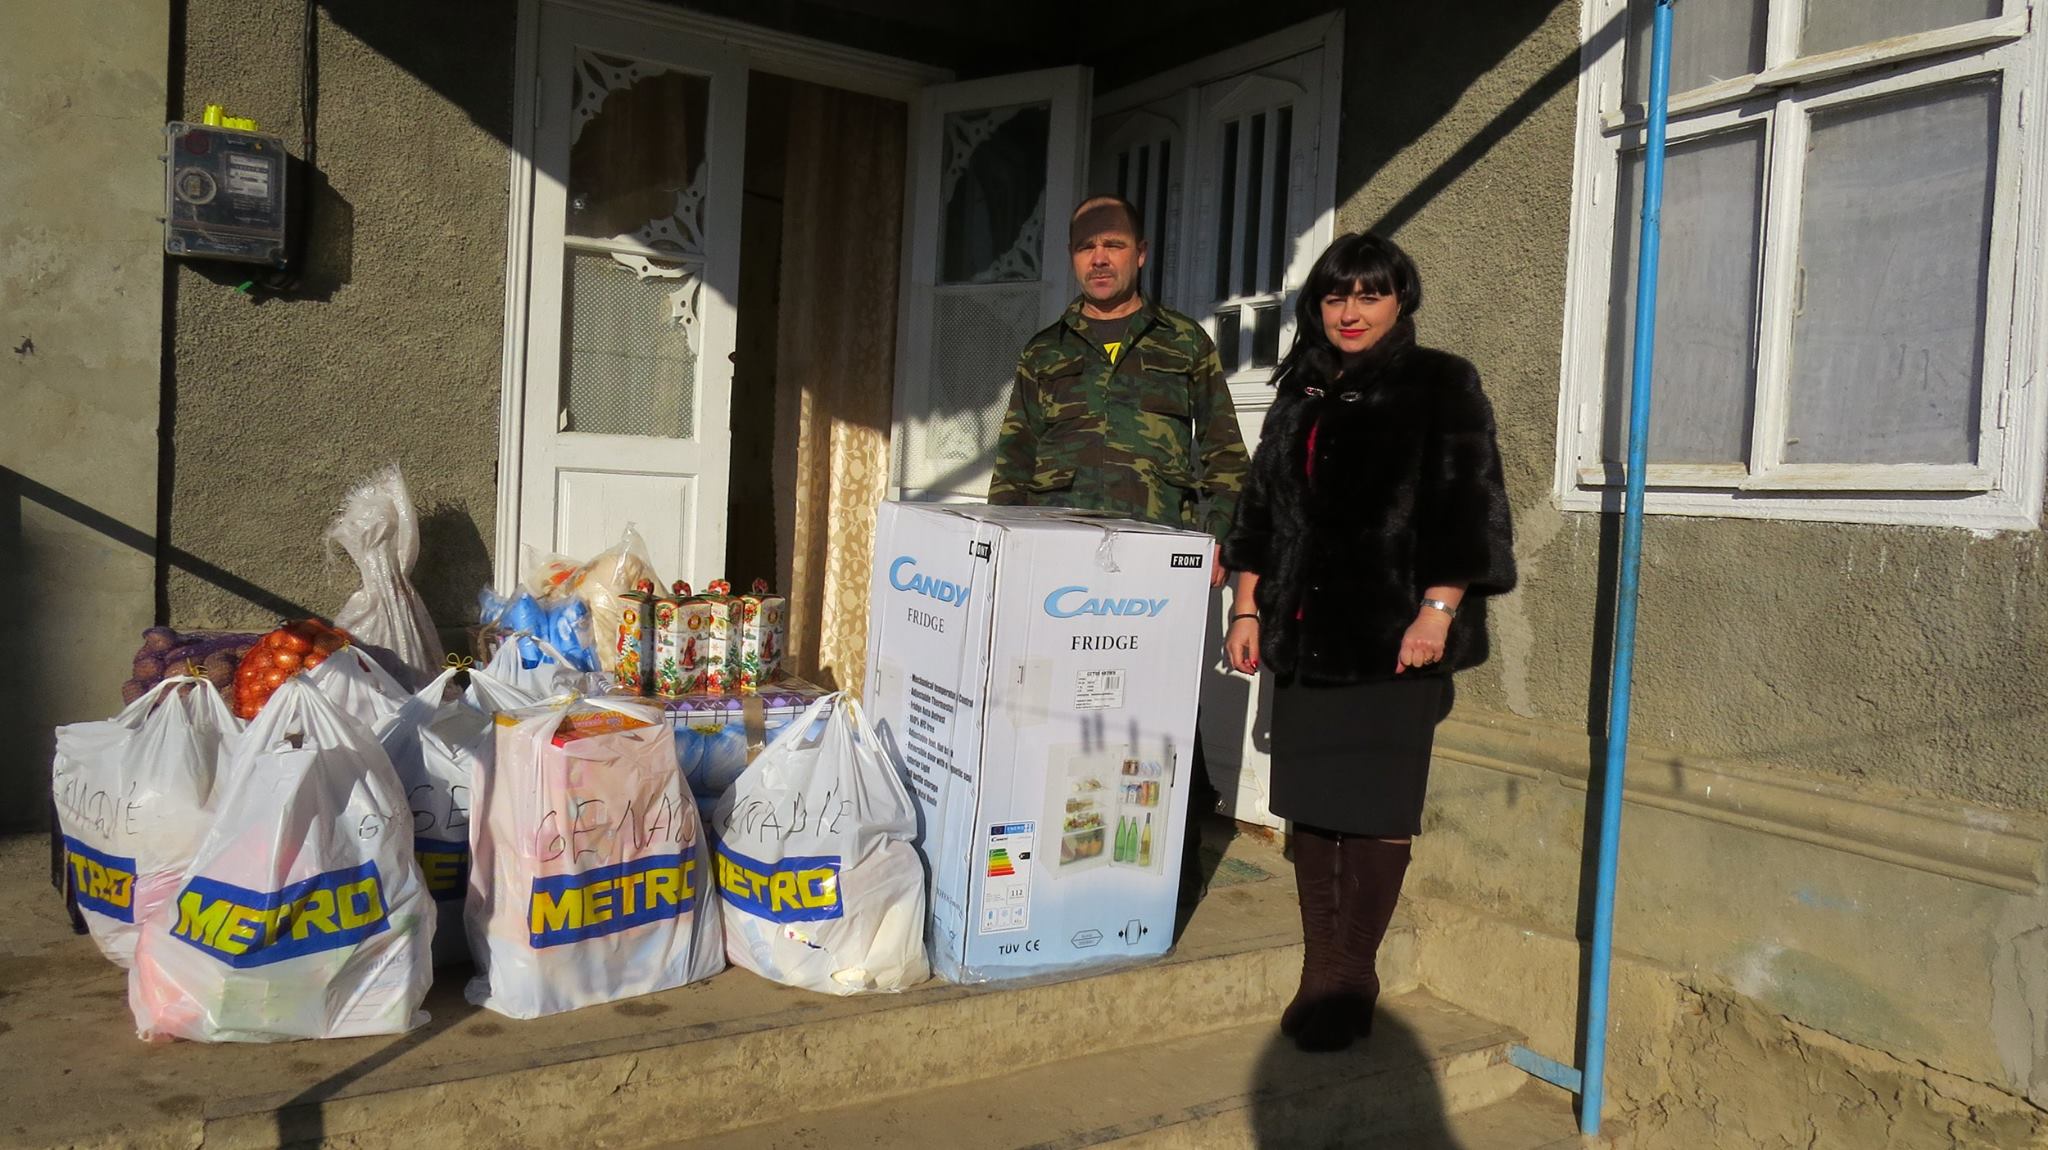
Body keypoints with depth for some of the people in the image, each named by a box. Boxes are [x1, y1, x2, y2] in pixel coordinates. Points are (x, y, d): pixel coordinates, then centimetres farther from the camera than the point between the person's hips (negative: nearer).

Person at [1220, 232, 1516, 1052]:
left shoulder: (1442, 386, 1)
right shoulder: (1301, 394, 16)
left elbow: (1469, 508, -7)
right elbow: (1263, 505, 18)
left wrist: (1438, 610, -14)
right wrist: (1248, 609, 13)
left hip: (1393, 636, -5)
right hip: (1307, 635, 6)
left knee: (1377, 813, -2)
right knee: (1310, 806, 8)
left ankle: (1349, 982, 9)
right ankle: (1319, 974, 18)